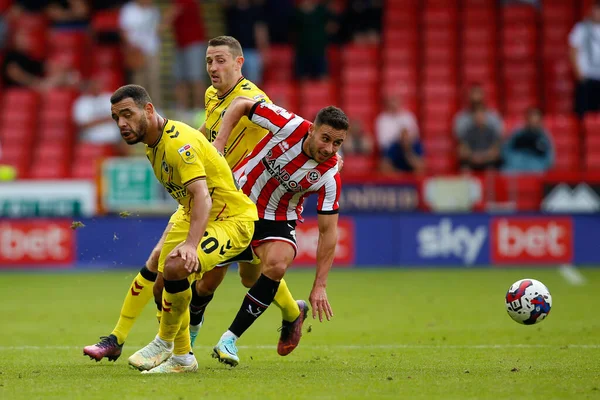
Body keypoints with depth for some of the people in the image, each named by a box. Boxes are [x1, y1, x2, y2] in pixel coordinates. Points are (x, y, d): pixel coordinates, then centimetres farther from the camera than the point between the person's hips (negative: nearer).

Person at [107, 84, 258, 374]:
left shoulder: (178, 142, -26)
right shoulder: (152, 144, 4)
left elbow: (202, 195, -37)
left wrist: (191, 243, -49)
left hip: (233, 218, -10)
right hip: (196, 216, 10)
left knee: (176, 267, -30)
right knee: (165, 282, 7)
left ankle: (165, 342, -9)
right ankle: (181, 358, 24)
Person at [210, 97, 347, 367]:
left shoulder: (329, 177, -21)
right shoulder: (290, 126, -24)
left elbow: (328, 231, -15)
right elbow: (241, 104, -11)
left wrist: (320, 286, -17)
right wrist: (219, 142, -20)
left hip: (278, 220, 0)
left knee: (277, 265, -30)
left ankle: (230, 338, -18)